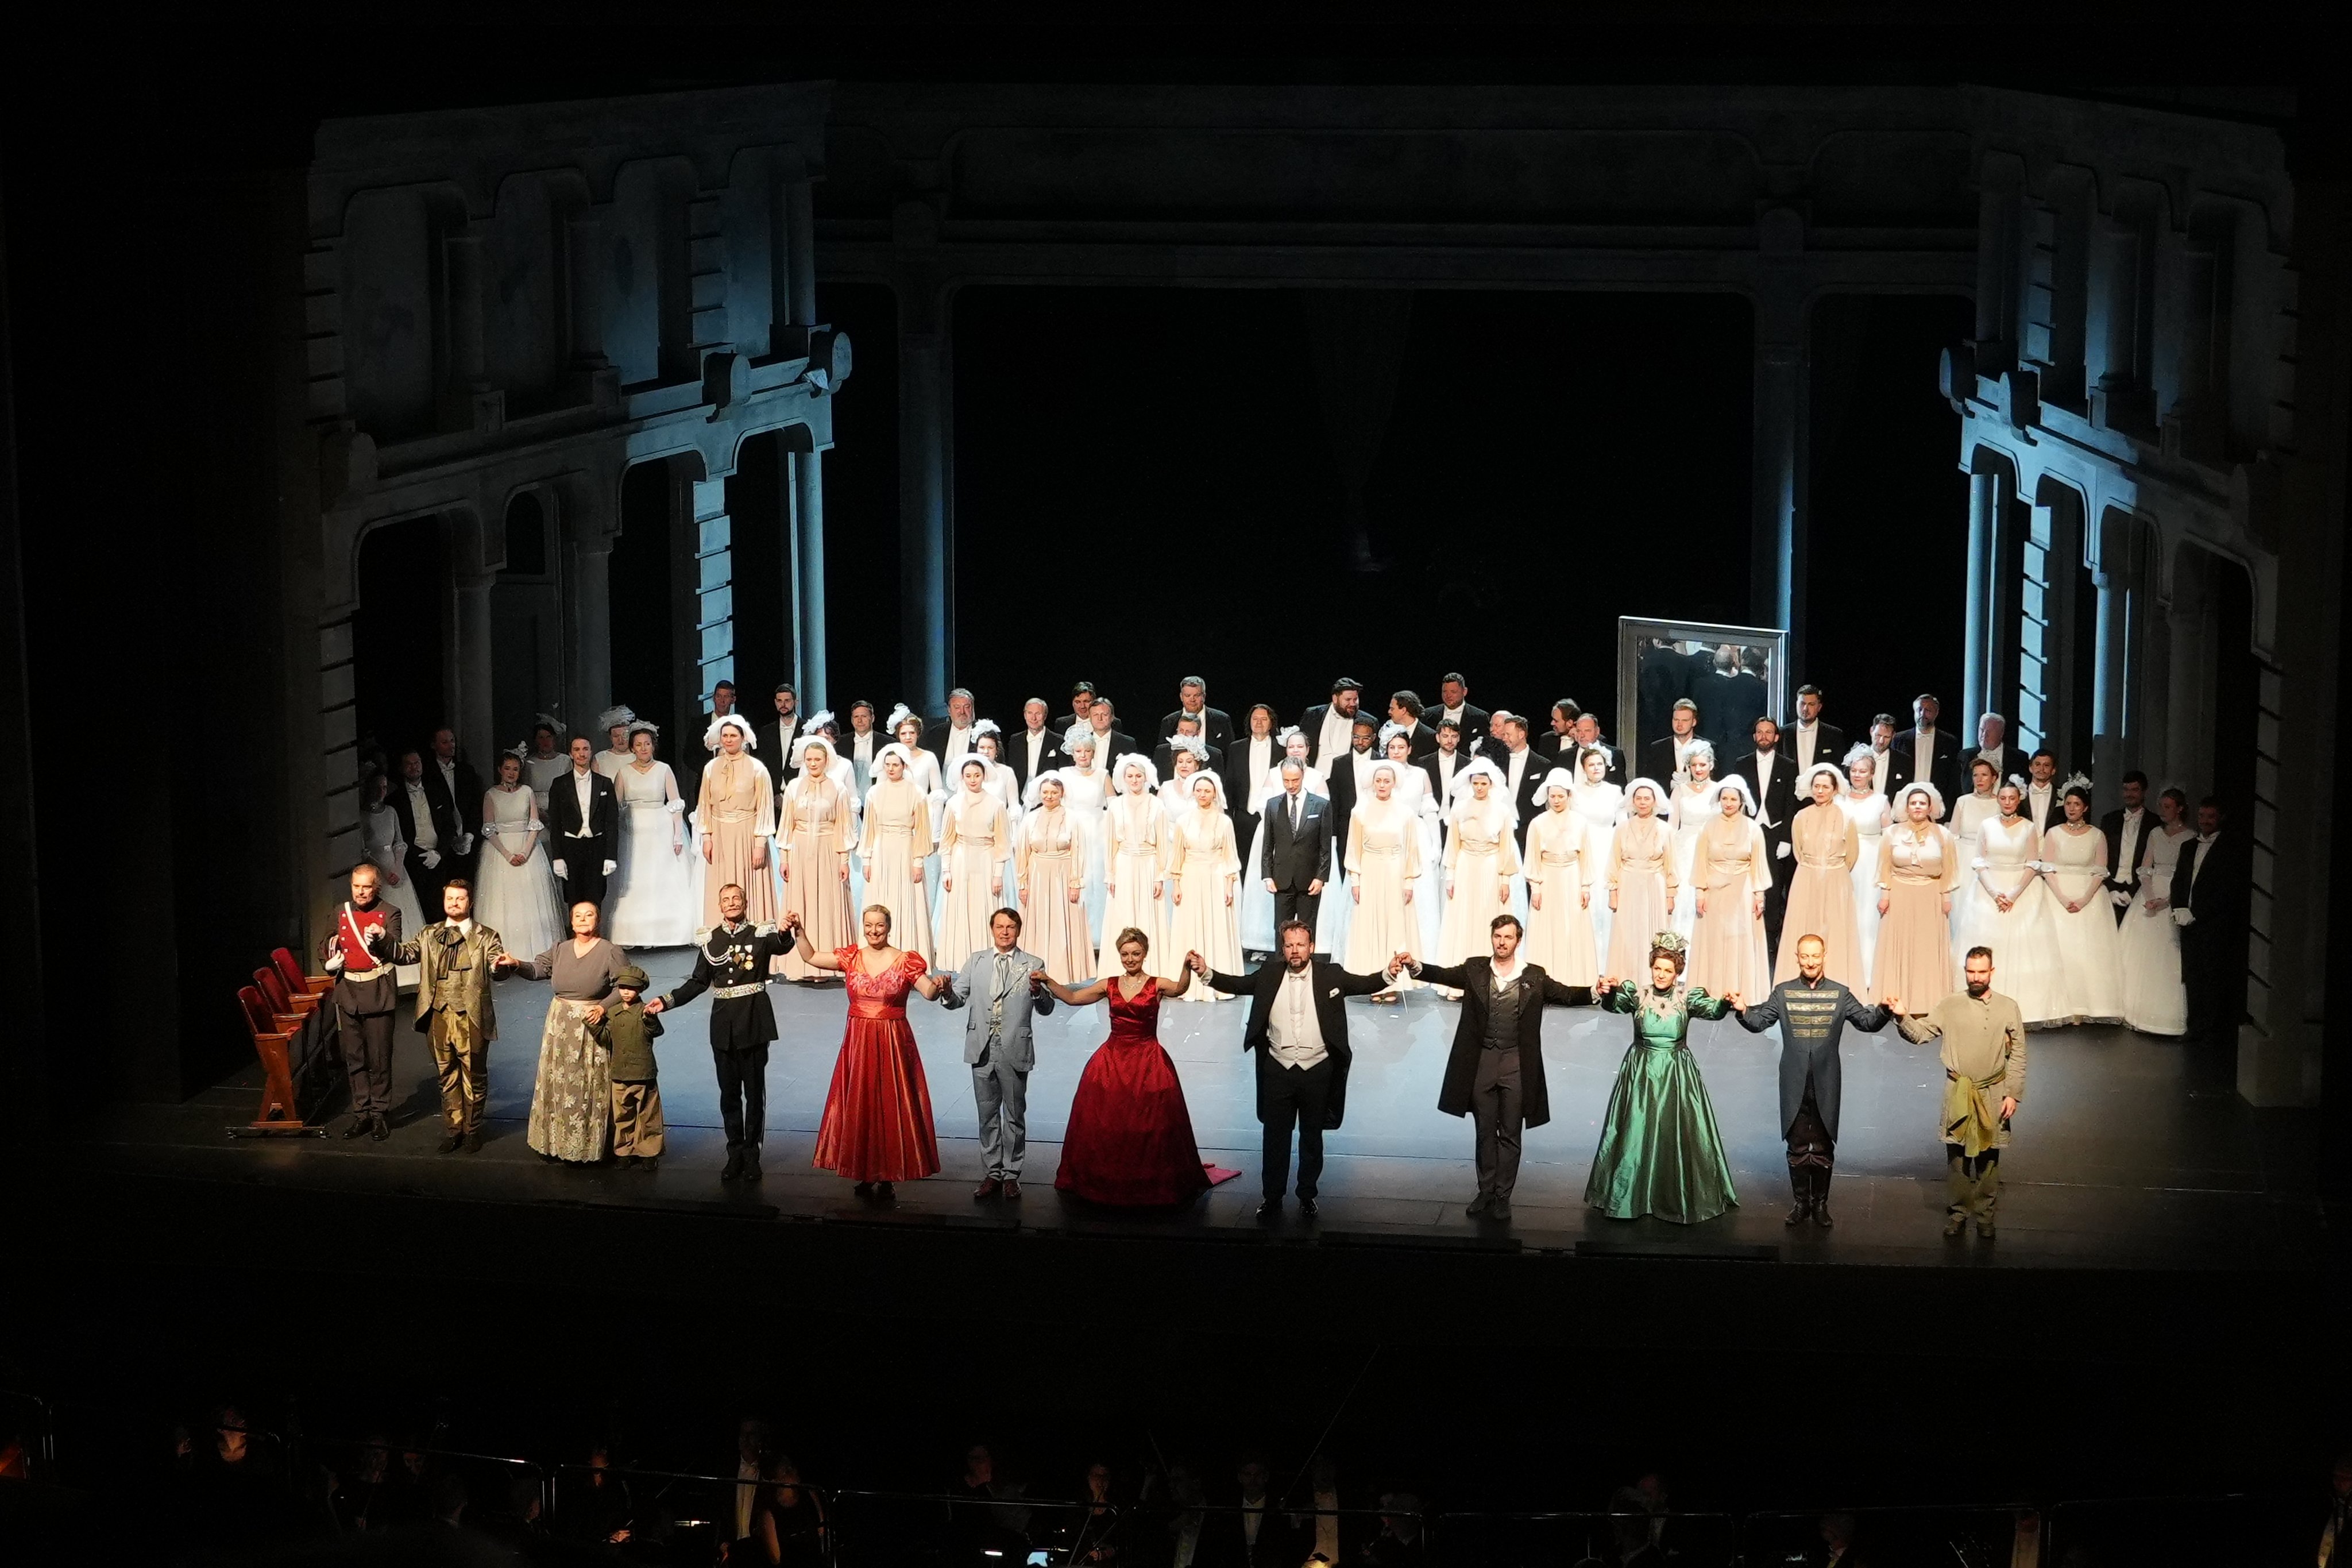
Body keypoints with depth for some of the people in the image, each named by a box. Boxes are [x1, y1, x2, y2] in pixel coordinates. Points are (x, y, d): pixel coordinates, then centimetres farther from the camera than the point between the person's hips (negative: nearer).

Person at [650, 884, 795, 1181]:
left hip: (754, 1020, -3)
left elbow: (782, 947, -17)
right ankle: (735, 1154, 17)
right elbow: (698, 983, 11)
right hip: (723, 1020, 3)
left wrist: (785, 933, -40)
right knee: (729, 1091, 8)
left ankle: (751, 1156, 11)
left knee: (754, 1090, 3)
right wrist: (666, 1001, 1)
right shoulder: (709, 940, 7)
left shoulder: (760, 935, 0)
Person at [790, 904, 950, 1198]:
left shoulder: (905, 962, -4)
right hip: (858, 1042, 3)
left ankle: (888, 1177, 7)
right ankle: (865, 1175, 16)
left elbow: (928, 993, -11)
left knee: (891, 1108, 0)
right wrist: (799, 933, -8)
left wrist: (937, 985, -32)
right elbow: (811, 957, 5)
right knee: (858, 1108, 6)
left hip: (893, 1044, -3)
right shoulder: (851, 959, 5)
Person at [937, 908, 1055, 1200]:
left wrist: (1037, 990, -26)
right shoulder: (975, 962, 7)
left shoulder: (1033, 965, 0)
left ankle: (1011, 1174, 16)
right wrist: (947, 992, -23)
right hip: (983, 1050, 2)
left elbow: (1047, 1008, -6)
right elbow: (958, 998, 0)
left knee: (1015, 1115, 7)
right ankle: (992, 1174, 19)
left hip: (1015, 1051, -2)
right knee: (987, 1115, 10)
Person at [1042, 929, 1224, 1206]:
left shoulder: (1156, 985, -4)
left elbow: (1179, 989, -25)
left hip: (1148, 1063, -3)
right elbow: (1072, 997, 10)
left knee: (1149, 1125, -1)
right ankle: (1104, 1182, 19)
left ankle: (1151, 1184, 14)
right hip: (1112, 1060, 3)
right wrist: (1048, 982, -4)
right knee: (1103, 1123, 4)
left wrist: (1187, 967, -44)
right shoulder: (1109, 986, 7)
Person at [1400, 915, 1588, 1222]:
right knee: (1485, 1132, 12)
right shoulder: (1475, 970, 0)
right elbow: (1443, 975, -9)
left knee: (1510, 1135, 6)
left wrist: (1595, 992, -23)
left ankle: (1502, 1197, 14)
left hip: (1516, 1066, -1)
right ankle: (1486, 1192, 24)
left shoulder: (1534, 977, -2)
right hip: (1481, 1063, 1)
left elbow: (1566, 994, -5)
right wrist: (1415, 966, -26)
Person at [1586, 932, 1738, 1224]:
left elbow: (1711, 1009, -21)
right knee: (1635, 1134, 2)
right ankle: (1630, 1196, 16)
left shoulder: (1688, 996, -3)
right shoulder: (1637, 994, -3)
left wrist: (1725, 1003, -44)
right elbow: (1615, 1004, -22)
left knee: (1679, 1135, 2)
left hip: (1677, 1075, 0)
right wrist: (1608, 992, -45)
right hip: (1641, 1074, 0)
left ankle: (1679, 1199, 16)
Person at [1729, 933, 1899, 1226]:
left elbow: (1868, 1022, 2)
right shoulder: (1783, 993, 3)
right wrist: (1743, 1011, -19)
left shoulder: (1840, 994, 2)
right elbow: (1758, 1023, 1)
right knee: (1797, 1145, 7)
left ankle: (1820, 1204, 16)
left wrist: (1884, 1011, -18)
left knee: (1823, 1147, 6)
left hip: (1826, 1084, 0)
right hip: (1794, 1084, 0)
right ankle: (1801, 1202, 18)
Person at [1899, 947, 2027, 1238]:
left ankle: (1985, 1216, 19)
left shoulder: (2008, 1008, -1)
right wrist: (1902, 1019, -25)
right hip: (1957, 1094, 0)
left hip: (1993, 1095, 0)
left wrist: (2013, 1094, -5)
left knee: (1988, 1159, 7)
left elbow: (2017, 1056, 1)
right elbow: (1920, 1034, -5)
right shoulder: (1950, 1005, -1)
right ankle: (1957, 1214, 18)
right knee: (1956, 1157, 5)